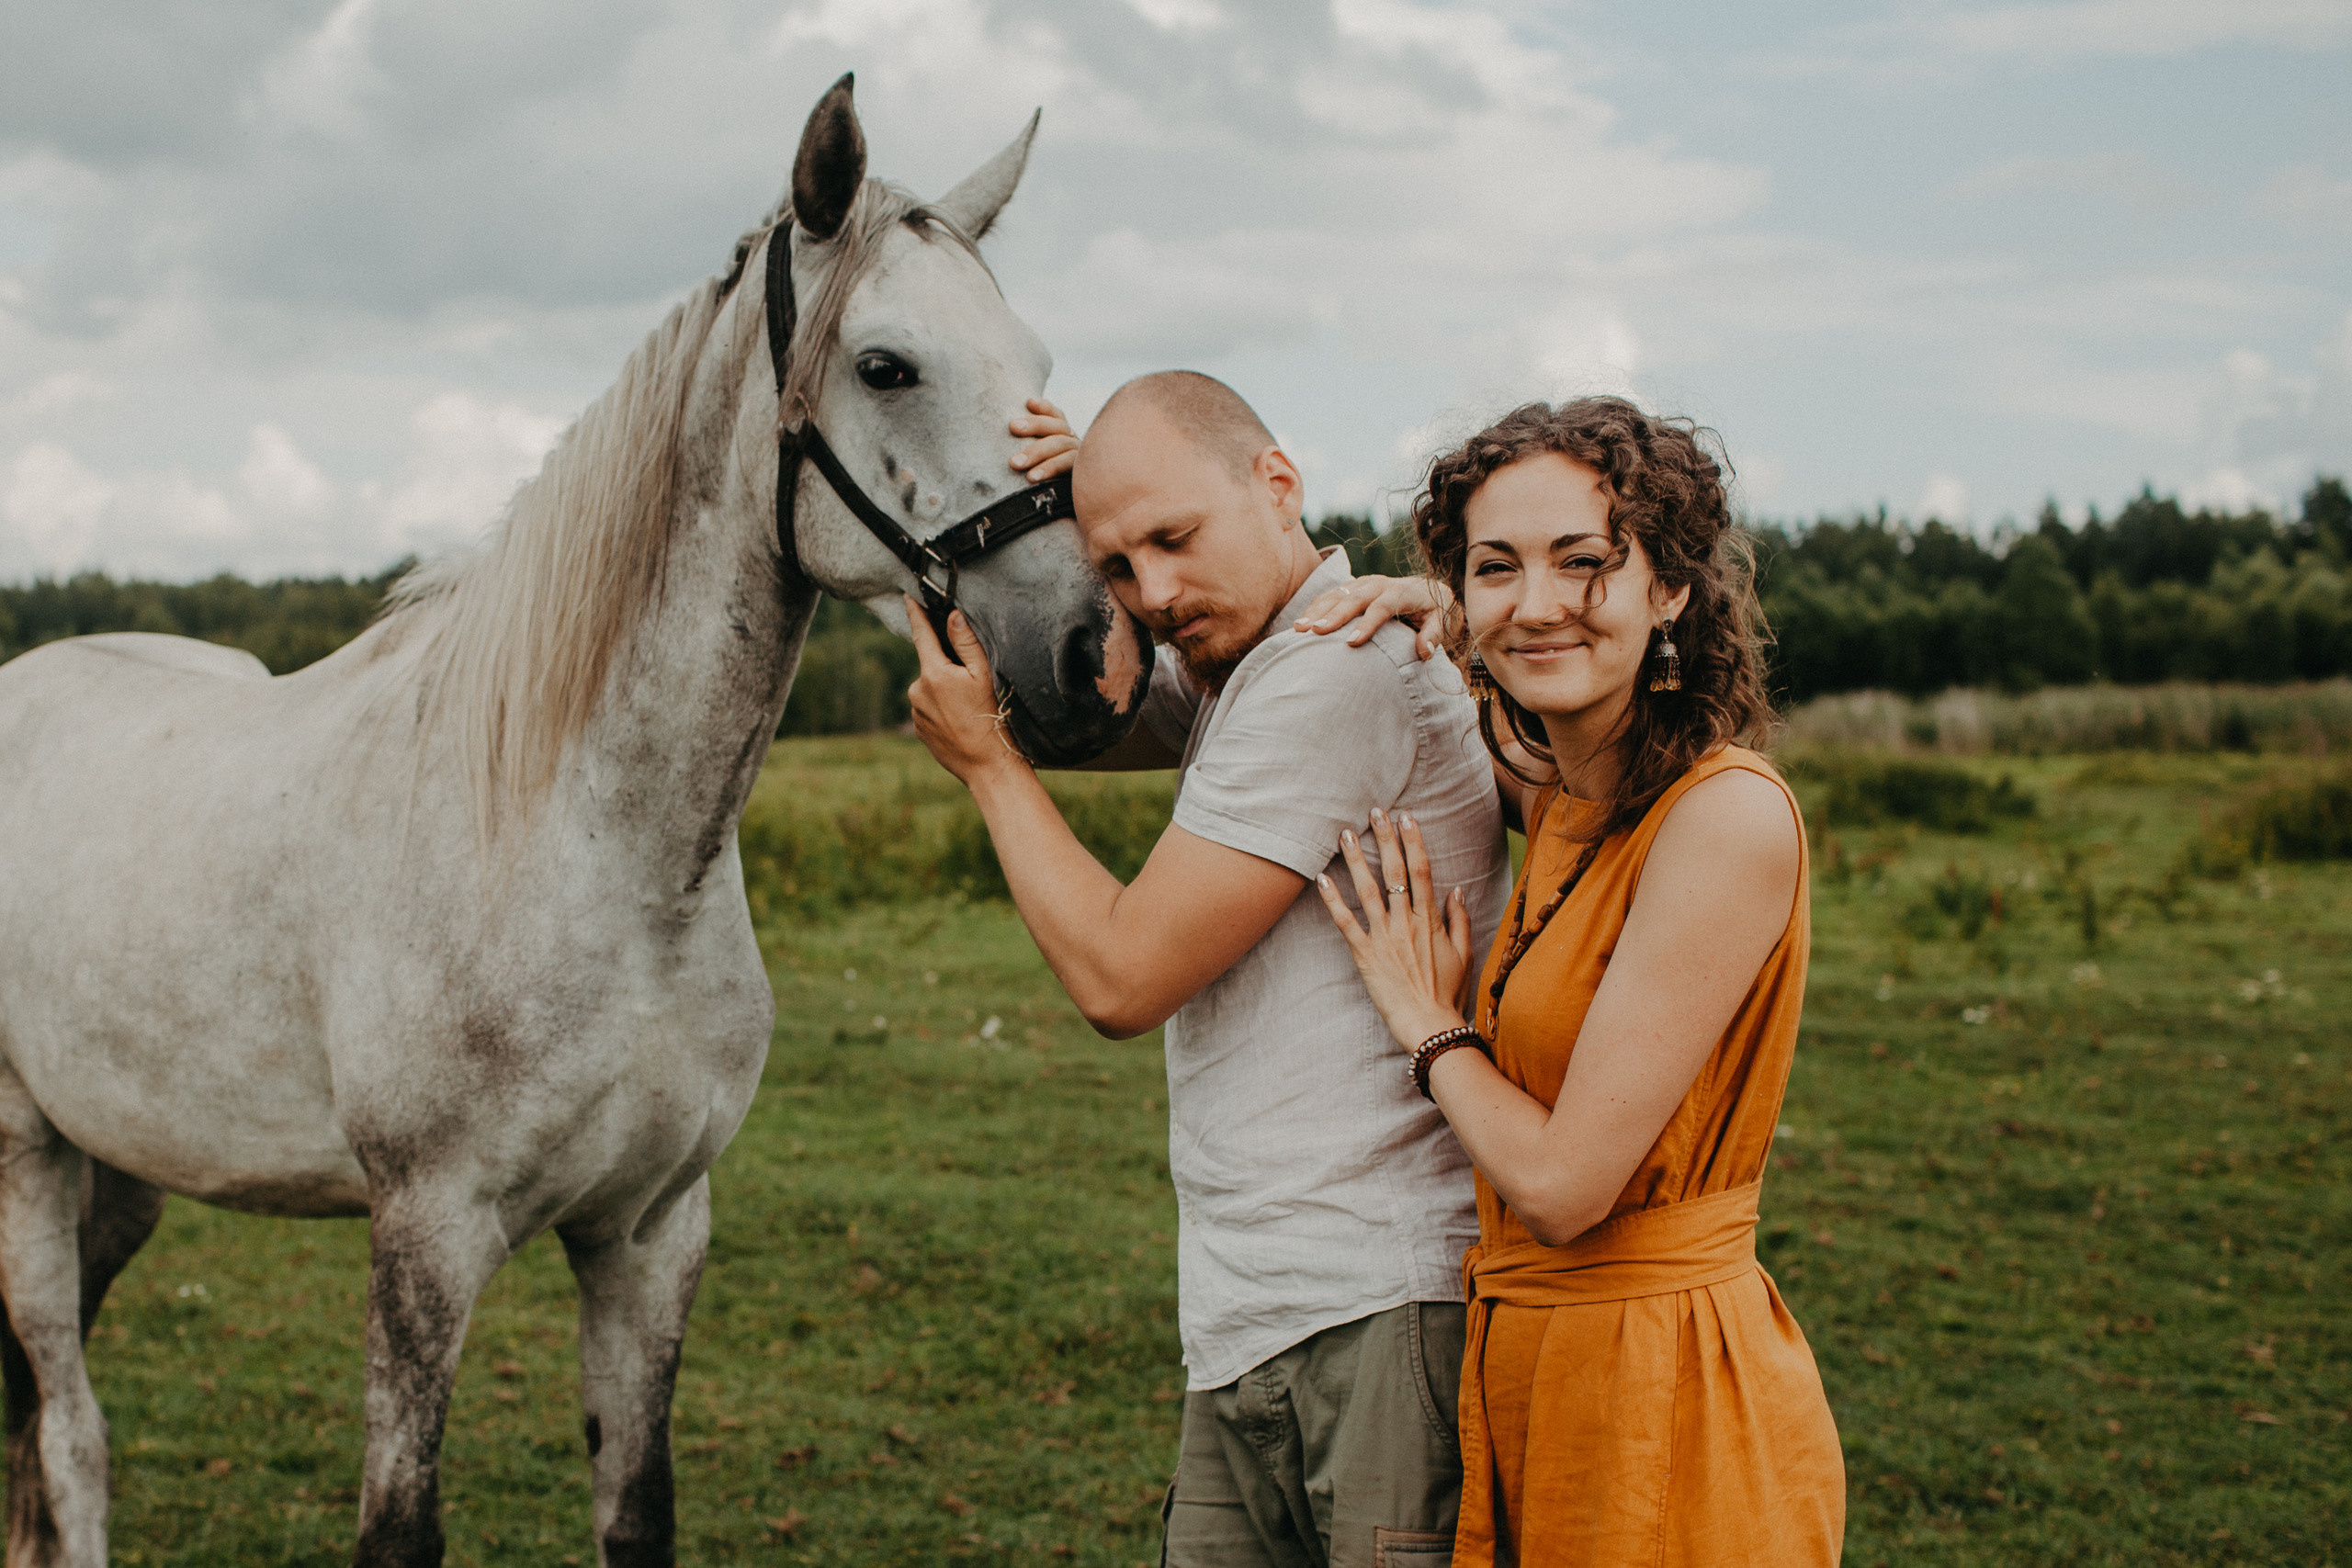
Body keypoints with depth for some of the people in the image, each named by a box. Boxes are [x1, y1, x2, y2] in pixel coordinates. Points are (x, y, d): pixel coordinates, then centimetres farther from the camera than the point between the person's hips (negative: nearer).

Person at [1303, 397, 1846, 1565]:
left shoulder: (1731, 815, -20)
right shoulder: (1562, 799, 4)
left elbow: (1563, 1183, -22)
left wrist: (1428, 1021, -5)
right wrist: (1440, 624, 9)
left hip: (1668, 1412, -8)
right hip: (1525, 1371, 8)